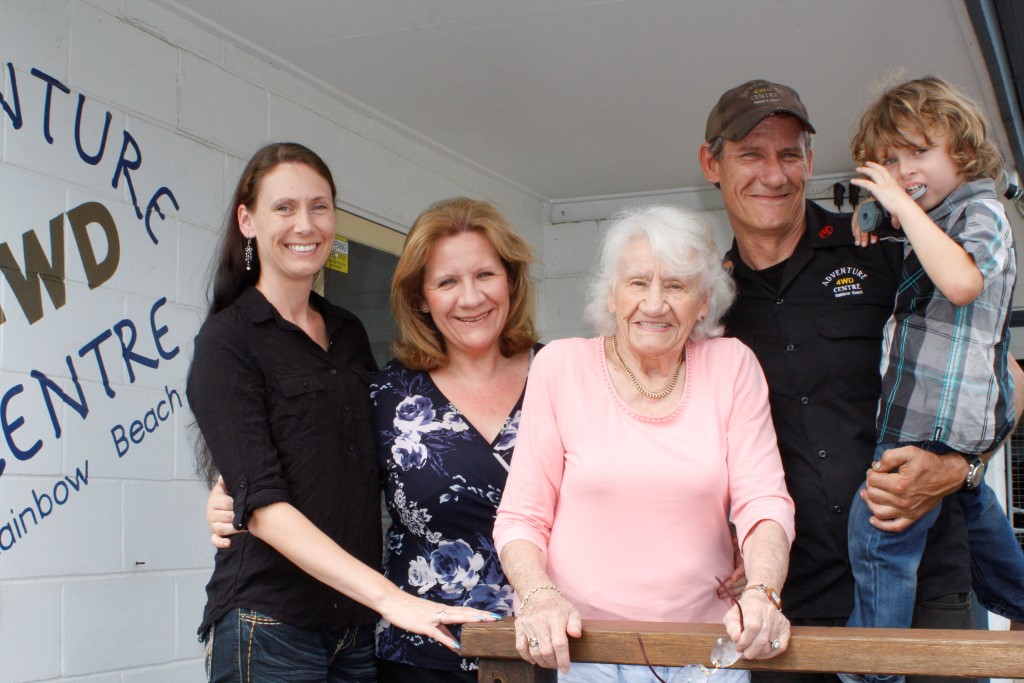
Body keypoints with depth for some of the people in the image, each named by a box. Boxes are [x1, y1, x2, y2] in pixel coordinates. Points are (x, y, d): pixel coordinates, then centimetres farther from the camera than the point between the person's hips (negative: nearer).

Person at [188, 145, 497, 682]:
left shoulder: (349, 334, 12)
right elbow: (263, 505, -17)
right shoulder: (228, 339, -7)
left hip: (359, 627, 6)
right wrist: (389, 597, -26)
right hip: (271, 627, -6)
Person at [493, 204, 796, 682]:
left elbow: (763, 502, -5)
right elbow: (521, 517, -4)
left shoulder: (732, 366, 1)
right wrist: (539, 596, -23)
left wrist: (761, 593, -23)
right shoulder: (561, 366, -4)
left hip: (706, 642, 2)